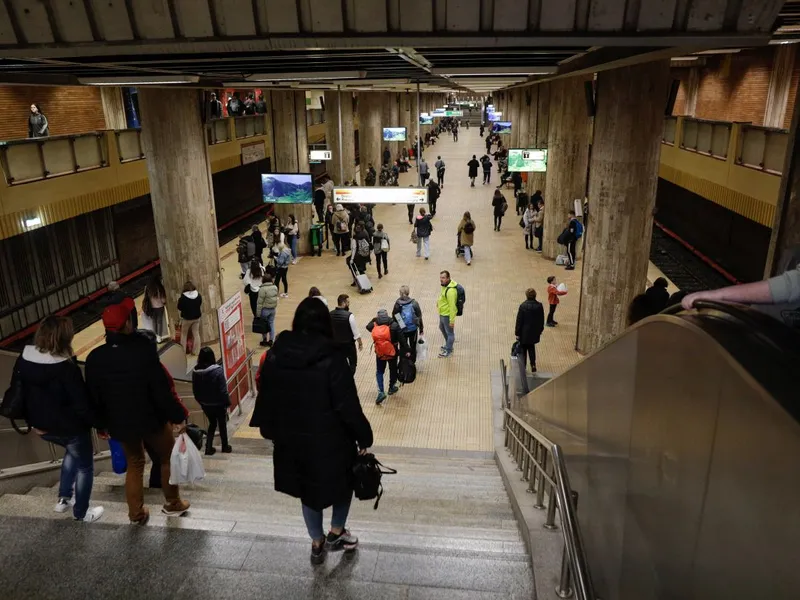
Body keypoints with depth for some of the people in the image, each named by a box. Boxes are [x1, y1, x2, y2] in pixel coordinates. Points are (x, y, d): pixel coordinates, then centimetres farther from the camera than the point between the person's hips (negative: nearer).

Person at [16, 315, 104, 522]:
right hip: (70, 427, -7)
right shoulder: (66, 368, -29)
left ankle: (63, 499, 37)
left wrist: (32, 421, 17)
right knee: (85, 466, 18)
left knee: (72, 452, 34)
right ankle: (81, 512, 32)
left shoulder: (23, 359, -8)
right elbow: (82, 405, -24)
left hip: (43, 426, 7)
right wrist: (98, 423, -8)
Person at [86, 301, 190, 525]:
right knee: (168, 457, 20)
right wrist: (178, 416, -10)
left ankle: (136, 513, 29)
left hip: (120, 423, 4)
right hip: (151, 418, -4)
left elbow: (94, 397, 0)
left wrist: (102, 424, 15)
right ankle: (172, 503, 31)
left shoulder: (95, 358, -9)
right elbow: (161, 389, -21)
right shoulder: (143, 350, -23)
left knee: (134, 464, 23)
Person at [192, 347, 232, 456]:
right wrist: (227, 402, -7)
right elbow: (223, 389, -20)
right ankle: (225, 447, 32)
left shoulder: (195, 371, -8)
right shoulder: (217, 370, -23)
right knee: (222, 424, 17)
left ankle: (208, 447, 20)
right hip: (218, 403, -4)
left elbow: (195, 390, 2)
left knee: (212, 423, 23)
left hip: (205, 404, 4)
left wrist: (200, 402, 16)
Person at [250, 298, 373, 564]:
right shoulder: (331, 359, -21)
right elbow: (348, 405, -18)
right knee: (344, 479, 24)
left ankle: (317, 543, 37)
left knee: (308, 488, 24)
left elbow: (265, 399, 4)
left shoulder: (274, 356, -7)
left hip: (291, 440, 4)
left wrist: (270, 431, 19)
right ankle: (336, 533, 34)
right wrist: (363, 436, -5)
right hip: (329, 440, -4)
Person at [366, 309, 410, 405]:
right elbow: (402, 339, -14)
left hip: (380, 354, 1)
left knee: (379, 372, 14)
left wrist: (374, 320, 14)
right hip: (392, 353, -1)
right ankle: (392, 388, 39)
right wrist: (406, 351, -7)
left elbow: (368, 326, 13)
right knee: (393, 370, 22)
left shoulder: (374, 326, -12)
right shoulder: (394, 325, -16)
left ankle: (381, 392, 0)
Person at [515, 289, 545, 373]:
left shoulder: (523, 306, -19)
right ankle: (533, 365, 14)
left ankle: (522, 367, 17)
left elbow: (519, 320, -14)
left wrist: (517, 333, -5)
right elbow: (542, 320, 2)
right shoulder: (539, 306, -7)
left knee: (523, 349, 11)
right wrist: (540, 330, 16)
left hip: (524, 332, -4)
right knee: (531, 347, 22)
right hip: (534, 332, 4)